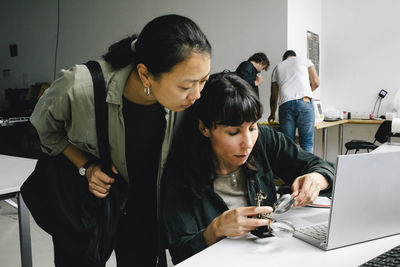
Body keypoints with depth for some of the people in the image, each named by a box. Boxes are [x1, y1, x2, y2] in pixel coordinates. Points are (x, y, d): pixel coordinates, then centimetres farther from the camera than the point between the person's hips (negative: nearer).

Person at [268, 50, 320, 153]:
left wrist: (272, 114, 40)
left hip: (285, 105, 2)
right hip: (304, 102, -2)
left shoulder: (277, 68, 27)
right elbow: (316, 83, 13)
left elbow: (274, 96, 27)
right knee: (307, 142, 1)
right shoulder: (305, 60, 22)